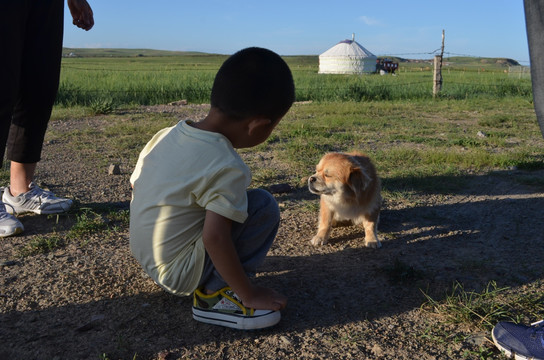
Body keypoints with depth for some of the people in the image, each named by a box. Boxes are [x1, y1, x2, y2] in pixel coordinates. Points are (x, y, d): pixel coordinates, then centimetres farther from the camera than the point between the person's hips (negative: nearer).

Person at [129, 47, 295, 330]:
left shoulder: (165, 135, -1)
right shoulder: (228, 168, -24)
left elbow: (135, 184, 10)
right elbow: (215, 238, -28)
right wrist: (248, 294, -16)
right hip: (179, 274, -8)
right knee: (264, 206, -12)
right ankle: (213, 293, -8)